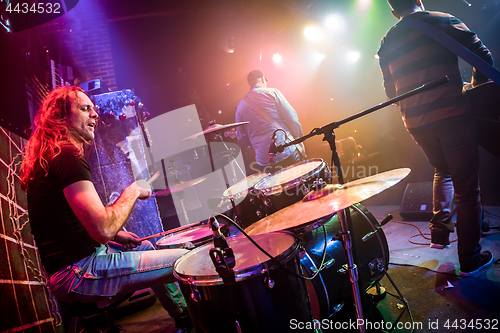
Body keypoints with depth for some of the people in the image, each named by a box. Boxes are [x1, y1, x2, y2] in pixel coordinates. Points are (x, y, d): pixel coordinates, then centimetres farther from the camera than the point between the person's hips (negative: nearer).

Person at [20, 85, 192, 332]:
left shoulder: (46, 157, 13)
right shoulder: (67, 155, -20)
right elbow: (103, 229, -28)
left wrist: (115, 235, 12)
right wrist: (132, 191, -12)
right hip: (78, 274, -11)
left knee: (147, 247, 28)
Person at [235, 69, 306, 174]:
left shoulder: (240, 106, 12)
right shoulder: (272, 92, 0)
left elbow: (242, 139, 16)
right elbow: (291, 117, -5)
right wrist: (298, 138, 6)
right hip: (286, 151, -4)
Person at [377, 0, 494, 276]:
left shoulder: (386, 43, 11)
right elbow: (483, 56, -5)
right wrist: (475, 85, 12)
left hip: (416, 124, 5)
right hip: (452, 115, -4)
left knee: (443, 172, 29)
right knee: (466, 187, 7)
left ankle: (439, 234, 24)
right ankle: (469, 260, 14)